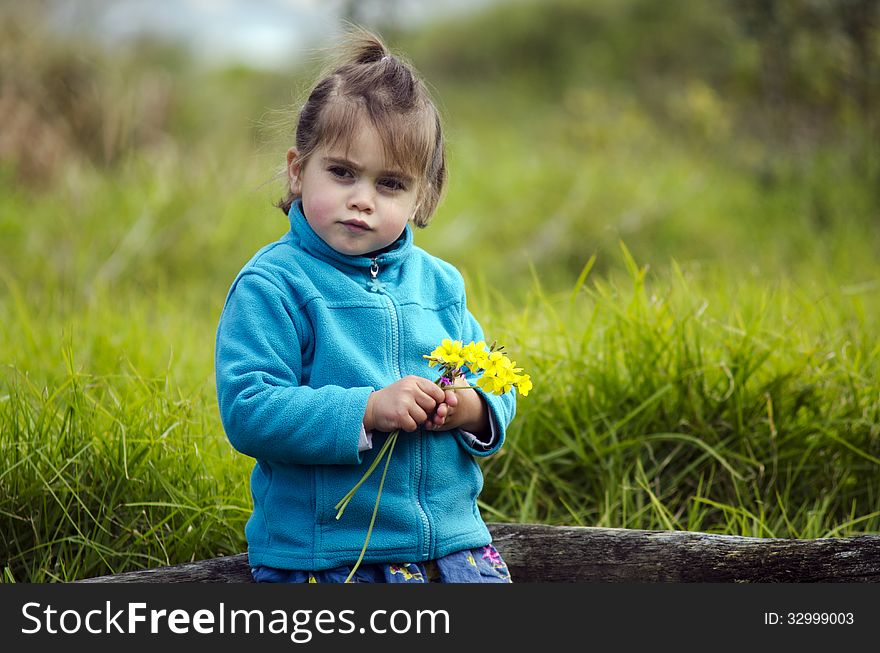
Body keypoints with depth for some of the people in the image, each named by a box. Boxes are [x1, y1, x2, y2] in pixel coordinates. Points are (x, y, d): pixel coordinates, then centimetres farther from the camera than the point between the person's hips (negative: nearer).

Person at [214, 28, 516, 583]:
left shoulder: (440, 284, 11)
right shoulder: (272, 287, -7)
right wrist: (368, 409, -23)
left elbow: (495, 389, 18)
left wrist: (474, 409, -6)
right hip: (323, 555, -5)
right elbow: (246, 412, -16)